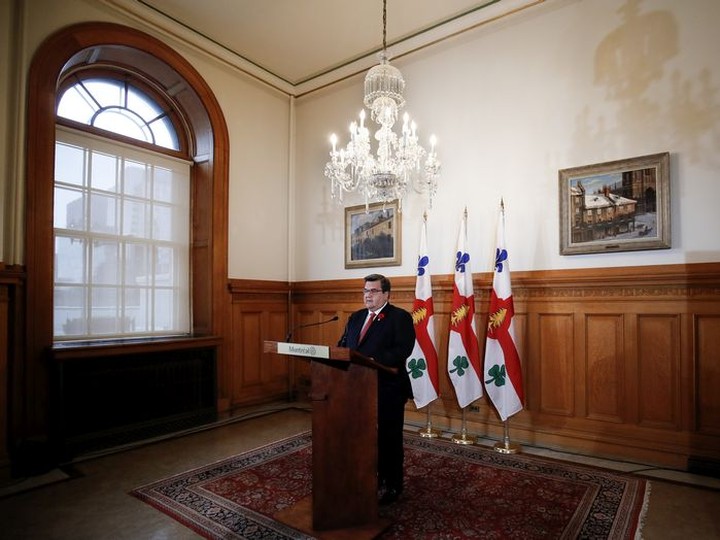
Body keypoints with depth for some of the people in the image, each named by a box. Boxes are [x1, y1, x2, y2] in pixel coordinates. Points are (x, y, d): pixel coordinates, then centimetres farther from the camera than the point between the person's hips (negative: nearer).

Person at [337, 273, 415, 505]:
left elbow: (403, 349, -21)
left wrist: (375, 361, -32)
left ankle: (391, 487, 26)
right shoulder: (356, 317, 13)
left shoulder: (400, 317, -9)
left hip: (388, 389, -6)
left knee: (388, 440, 8)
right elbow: (343, 345, 13)